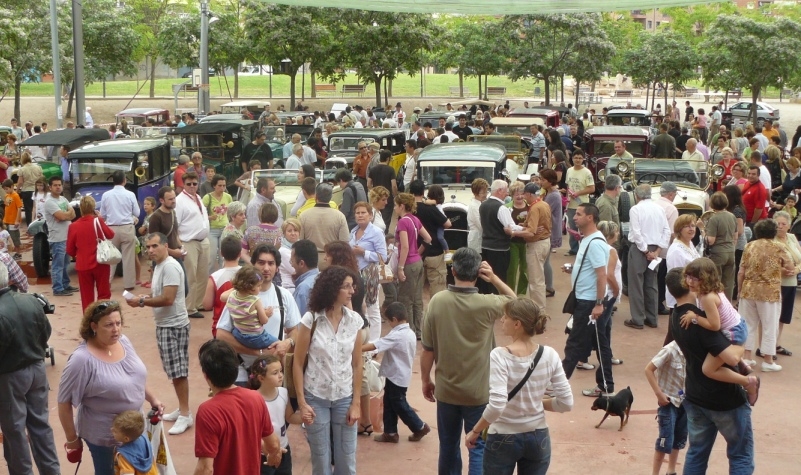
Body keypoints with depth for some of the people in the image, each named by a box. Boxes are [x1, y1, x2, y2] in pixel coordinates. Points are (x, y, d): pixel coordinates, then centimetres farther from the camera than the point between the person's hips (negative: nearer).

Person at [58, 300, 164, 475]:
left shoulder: (123, 341, -5)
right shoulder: (82, 360, -26)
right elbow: (64, 402, -19)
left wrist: (152, 399, 11)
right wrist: (72, 438, -12)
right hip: (103, 433, -6)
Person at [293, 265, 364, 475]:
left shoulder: (355, 320, -3)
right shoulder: (311, 319, -11)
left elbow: (357, 364, 2)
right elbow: (298, 364, -6)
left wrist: (356, 402, 0)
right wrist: (301, 402, -9)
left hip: (344, 398, 2)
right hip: (316, 398, -2)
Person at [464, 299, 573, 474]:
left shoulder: (499, 356, -19)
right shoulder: (549, 355, -7)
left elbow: (496, 406, -27)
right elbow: (566, 403, -6)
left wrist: (474, 432, -13)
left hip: (503, 439, -3)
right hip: (538, 437, 4)